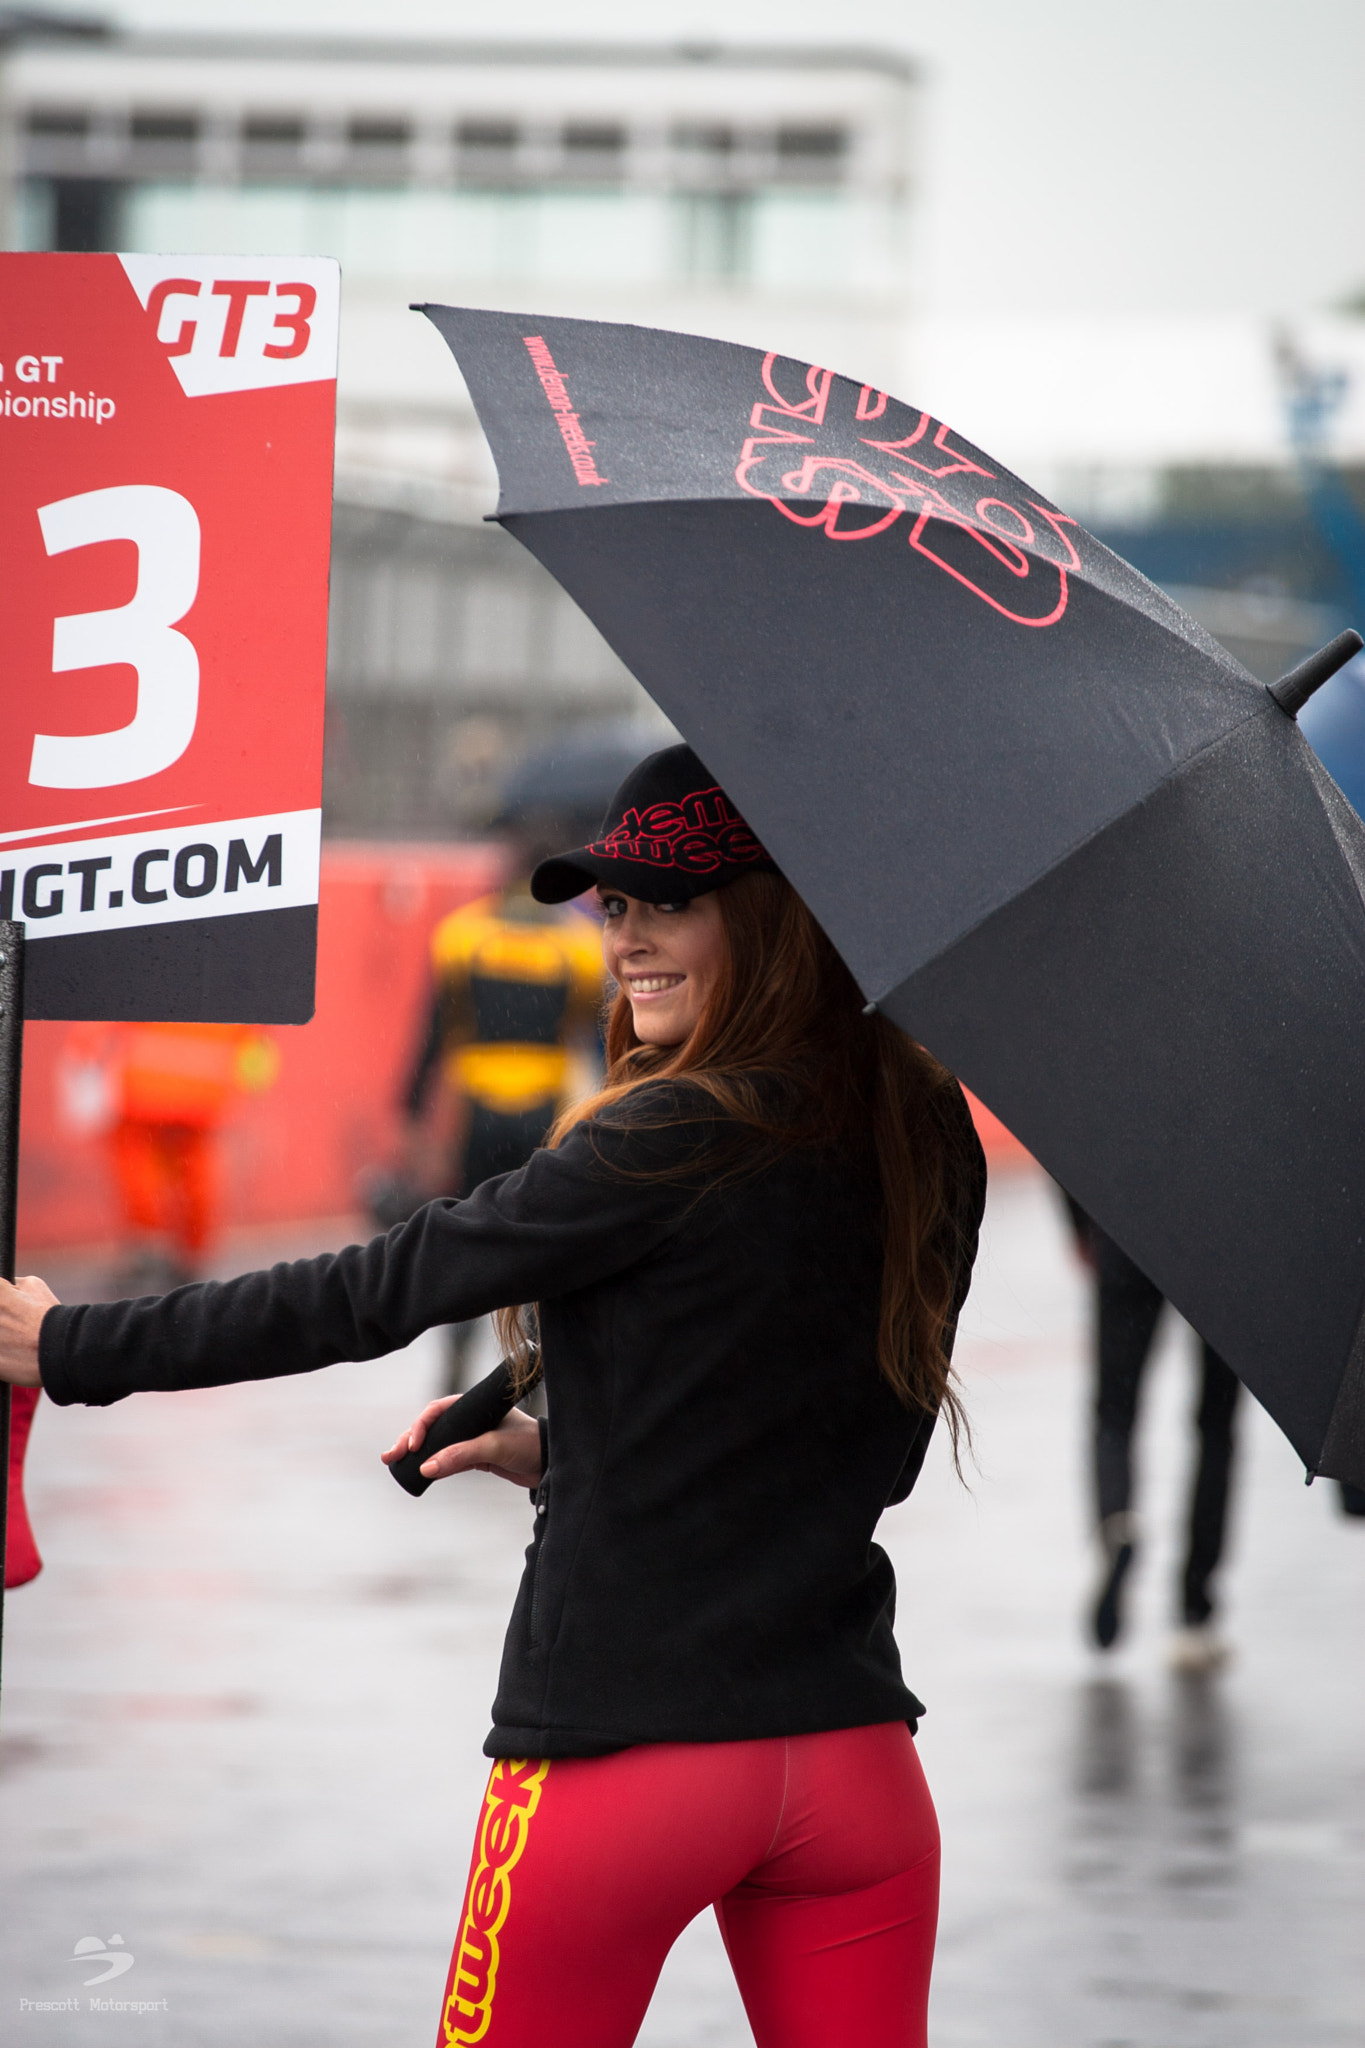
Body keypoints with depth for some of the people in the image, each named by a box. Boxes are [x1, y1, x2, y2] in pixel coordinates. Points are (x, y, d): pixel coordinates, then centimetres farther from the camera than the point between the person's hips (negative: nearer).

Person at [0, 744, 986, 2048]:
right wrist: (561, 1451, 19)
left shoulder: (680, 1139, -14)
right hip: (857, 1760, 6)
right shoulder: (925, 1139, 5)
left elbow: (382, 1290, -9)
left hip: (629, 1752, -6)